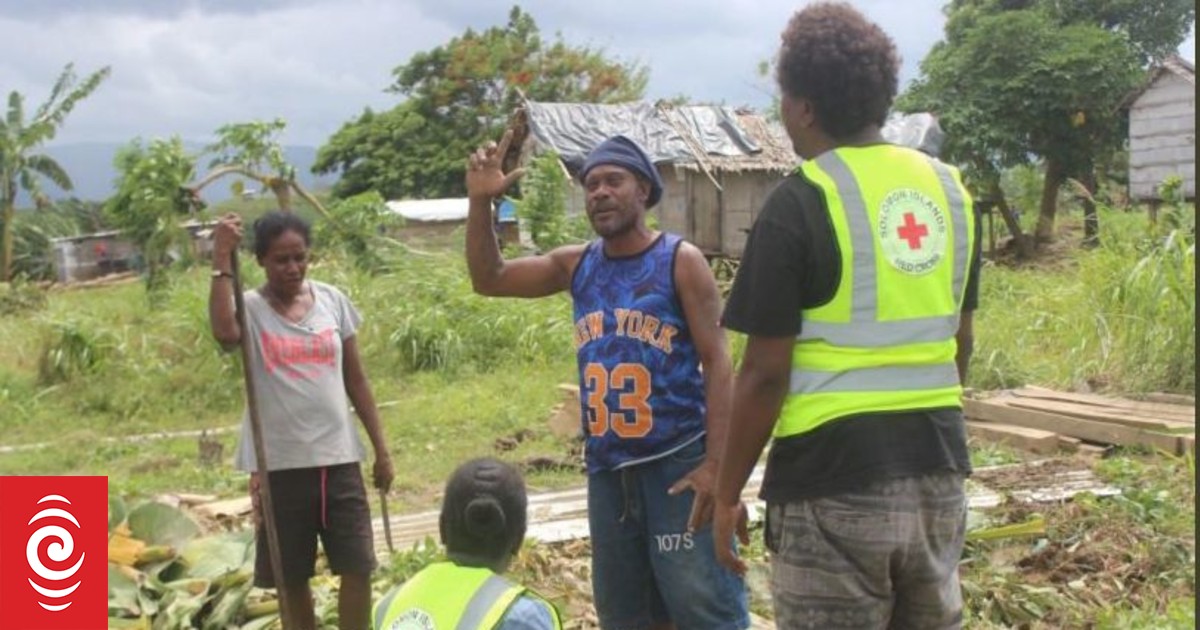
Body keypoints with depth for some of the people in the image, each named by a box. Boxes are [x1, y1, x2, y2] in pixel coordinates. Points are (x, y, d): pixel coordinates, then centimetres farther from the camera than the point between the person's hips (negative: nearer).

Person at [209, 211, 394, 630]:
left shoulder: (332, 300, 3)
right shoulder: (251, 308, -7)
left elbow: (355, 380, 9)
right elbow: (224, 333, -33)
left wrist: (381, 448, 9)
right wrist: (222, 261, -29)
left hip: (339, 458, 2)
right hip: (280, 463, -2)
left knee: (358, 568, 2)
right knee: (291, 576, 10)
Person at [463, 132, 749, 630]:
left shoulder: (680, 261, -5)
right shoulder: (576, 265, 9)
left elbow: (717, 362, -9)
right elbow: (489, 279, 15)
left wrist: (715, 463, -17)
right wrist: (480, 202, 0)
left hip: (678, 463, -5)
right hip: (607, 470, 6)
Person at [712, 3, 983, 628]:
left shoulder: (800, 203, -12)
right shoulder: (948, 188, 7)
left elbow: (765, 373, -13)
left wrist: (727, 494, -3)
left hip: (835, 482, -6)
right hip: (938, 472, 6)